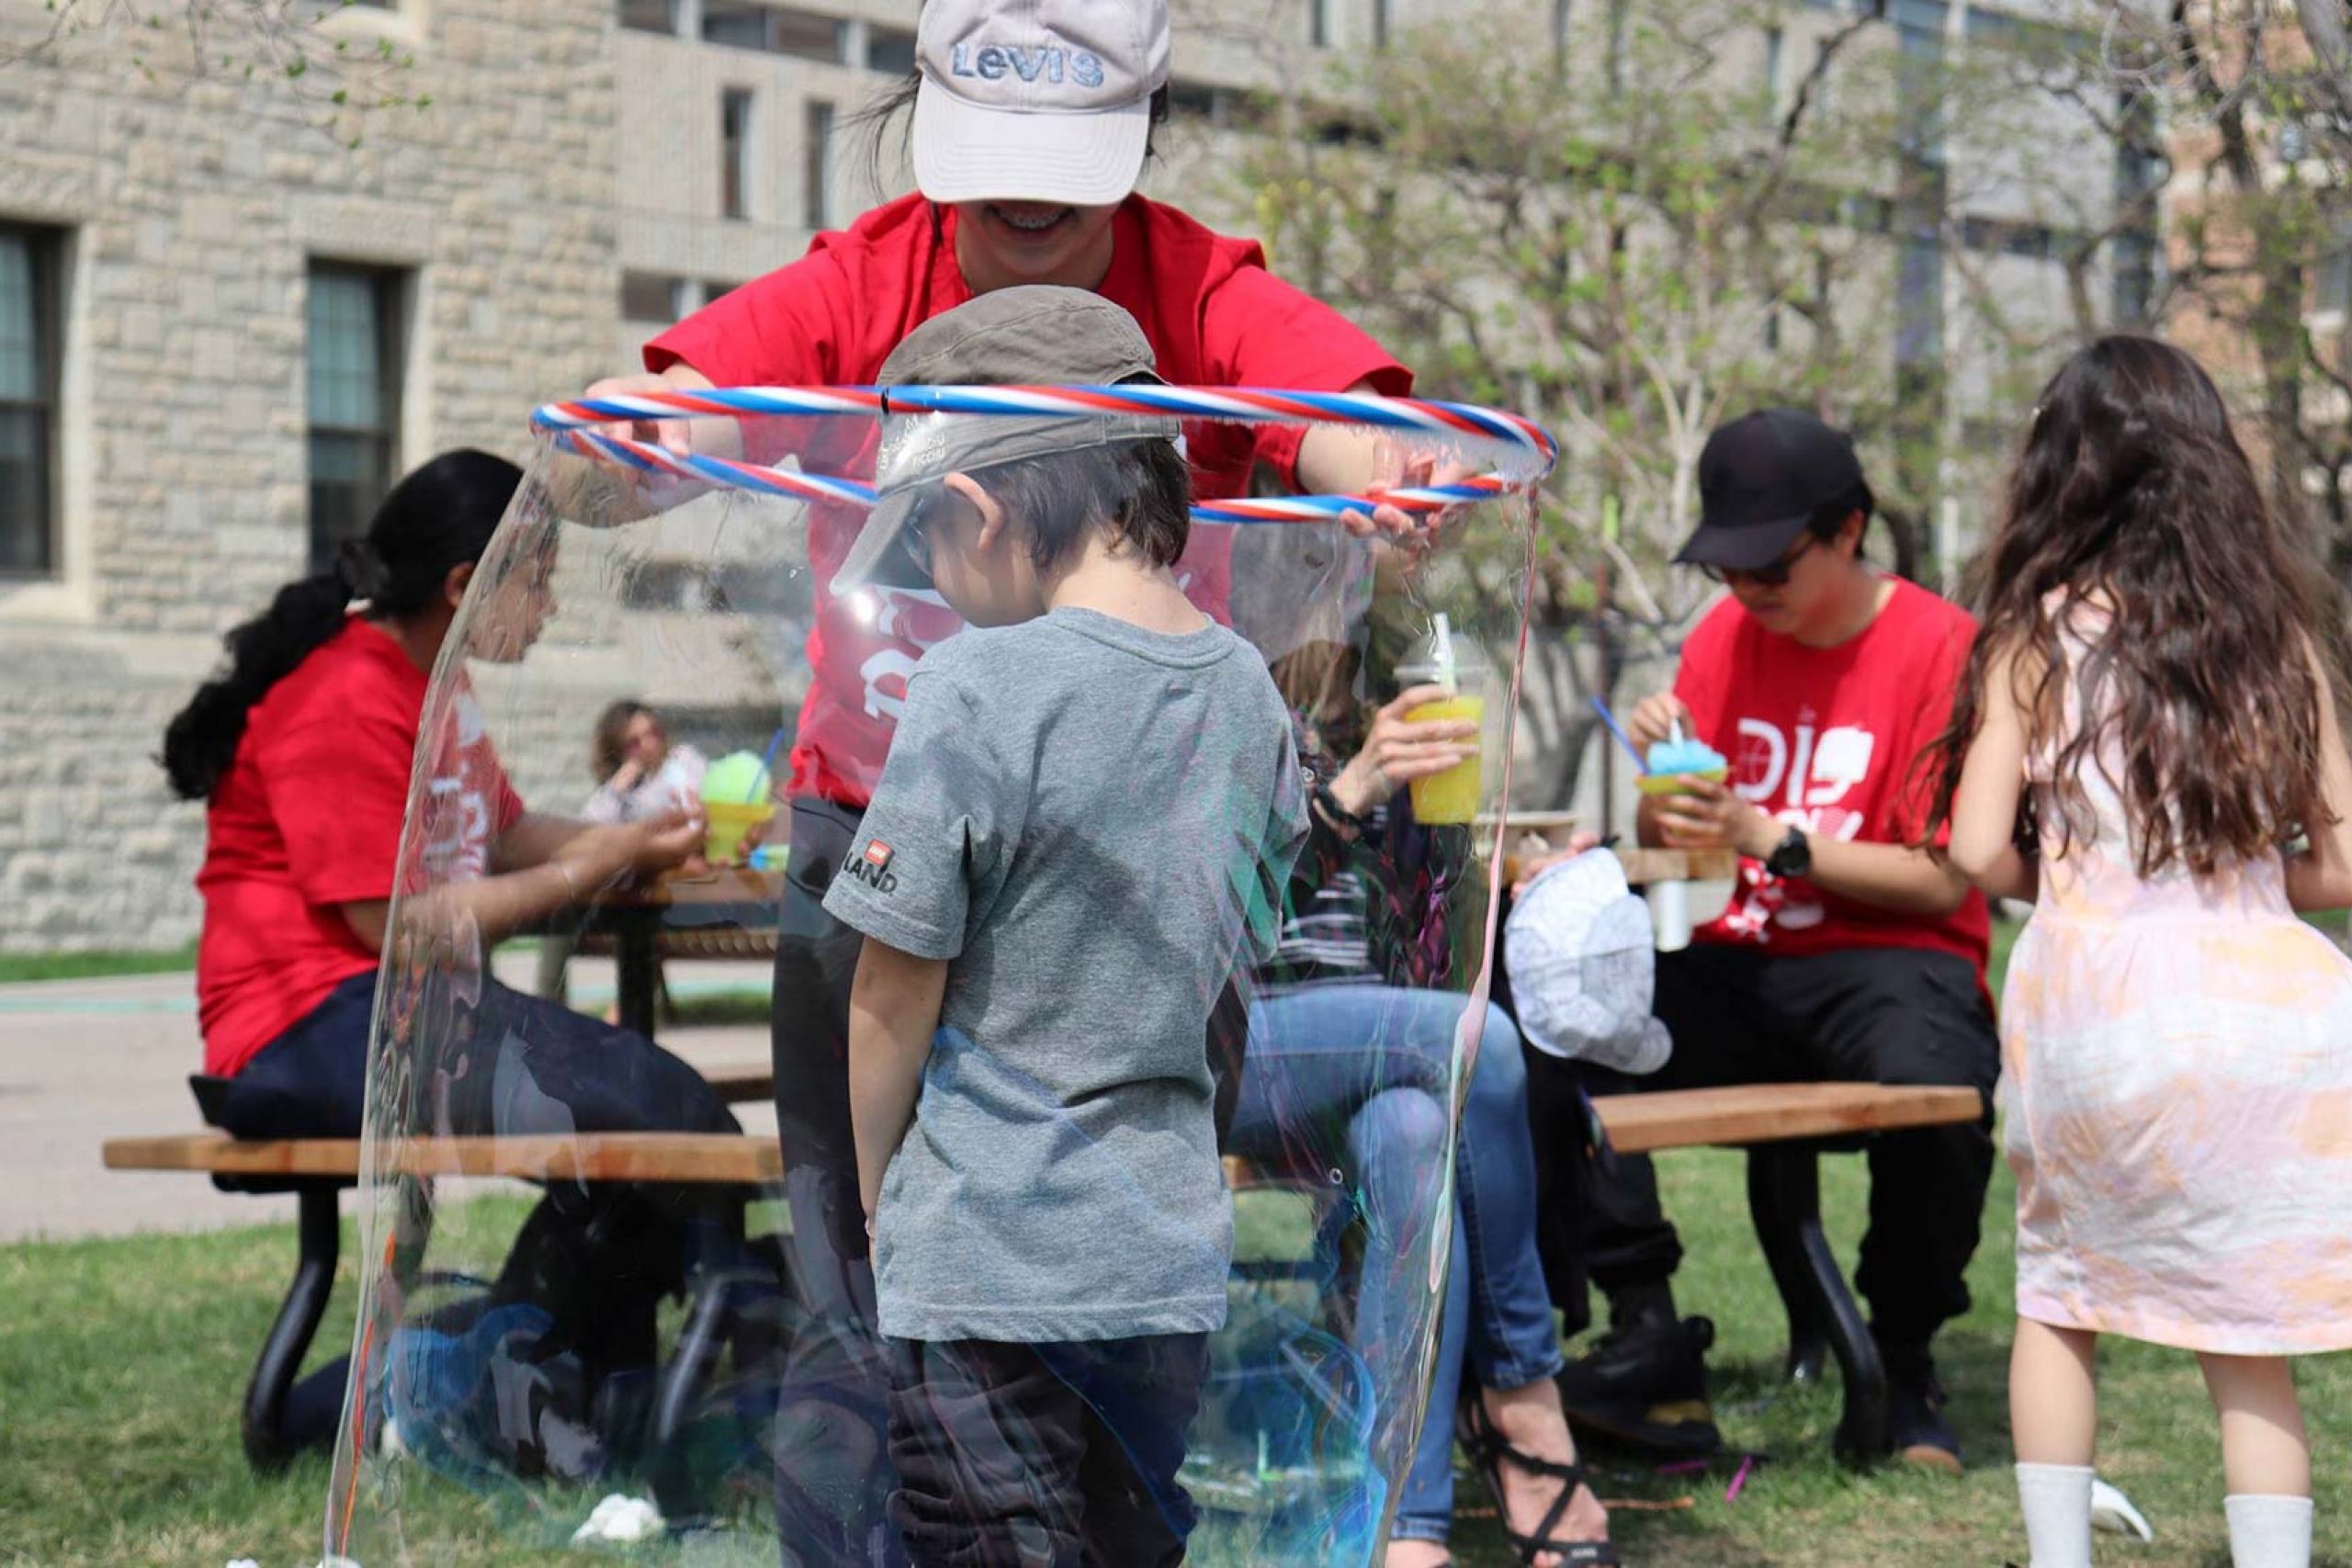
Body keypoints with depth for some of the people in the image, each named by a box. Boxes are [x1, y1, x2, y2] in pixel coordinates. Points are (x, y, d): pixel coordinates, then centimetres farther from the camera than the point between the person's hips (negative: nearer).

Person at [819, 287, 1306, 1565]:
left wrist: (873, 1187, 7)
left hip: (987, 1274, -7)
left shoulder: (982, 687, -16)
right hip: (1176, 1262, 7)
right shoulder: (1249, 691, 4)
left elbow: (892, 997, -9)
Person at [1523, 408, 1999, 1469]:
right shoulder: (1726, 637, 10)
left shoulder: (1940, 647, -5)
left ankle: (1904, 1360, -12)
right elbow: (1667, 852, 11)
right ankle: (1649, 1338, -20)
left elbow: (1941, 879, -10)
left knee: (1933, 1082, -39)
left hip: (1886, 960, -4)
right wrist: (1657, 772, -11)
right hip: (1734, 968, 5)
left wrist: (1770, 837, -19)